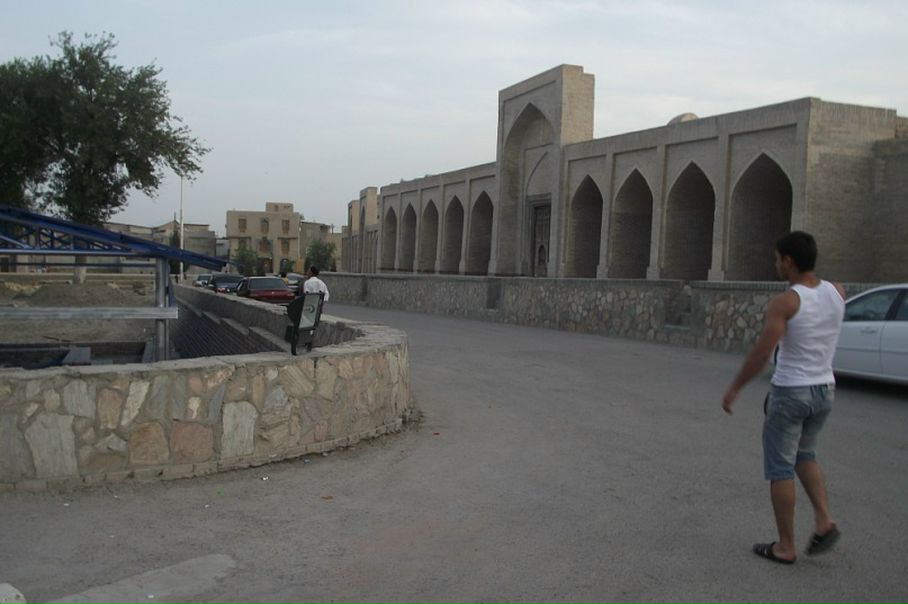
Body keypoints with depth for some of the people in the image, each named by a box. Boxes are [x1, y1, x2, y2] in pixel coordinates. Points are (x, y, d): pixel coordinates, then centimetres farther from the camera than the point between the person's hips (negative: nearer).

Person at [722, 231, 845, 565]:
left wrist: (734, 388, -9)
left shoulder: (784, 302, -18)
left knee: (780, 467, 6)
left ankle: (785, 547, 11)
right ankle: (824, 520, 13)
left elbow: (760, 354, -20)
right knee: (803, 454, 27)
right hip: (824, 390, 7)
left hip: (790, 392, -6)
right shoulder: (837, 292, 0)